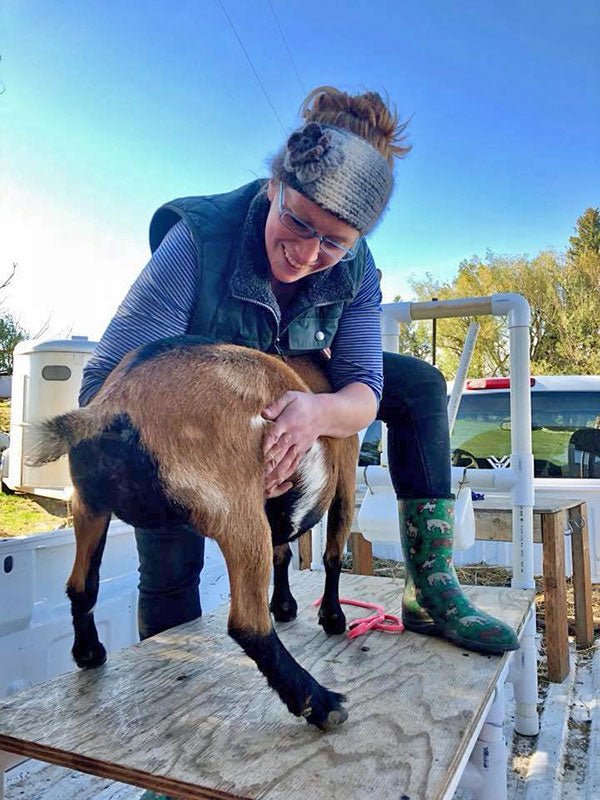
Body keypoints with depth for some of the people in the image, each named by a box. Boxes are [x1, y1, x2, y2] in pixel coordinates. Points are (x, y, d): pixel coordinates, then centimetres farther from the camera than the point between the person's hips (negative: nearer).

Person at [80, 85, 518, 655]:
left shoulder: (354, 270, -19)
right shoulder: (199, 239, -33)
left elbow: (364, 390, -24)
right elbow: (105, 383, -35)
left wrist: (319, 412, -49)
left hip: (291, 392, 4)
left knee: (420, 384, -10)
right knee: (171, 572, -16)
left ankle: (431, 593, -9)